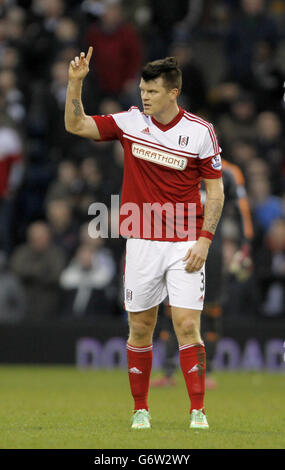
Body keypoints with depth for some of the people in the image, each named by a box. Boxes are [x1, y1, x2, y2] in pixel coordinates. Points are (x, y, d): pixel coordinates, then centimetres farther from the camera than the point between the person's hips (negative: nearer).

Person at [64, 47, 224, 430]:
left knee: (187, 325, -9)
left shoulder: (201, 132, -4)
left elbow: (215, 189, 0)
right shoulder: (130, 122, 2)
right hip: (141, 241, 2)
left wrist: (205, 240, -8)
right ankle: (140, 409, 15)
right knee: (140, 327, 5)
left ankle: (198, 411, -4)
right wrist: (75, 82, -8)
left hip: (185, 245, -2)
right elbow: (76, 125, 6)